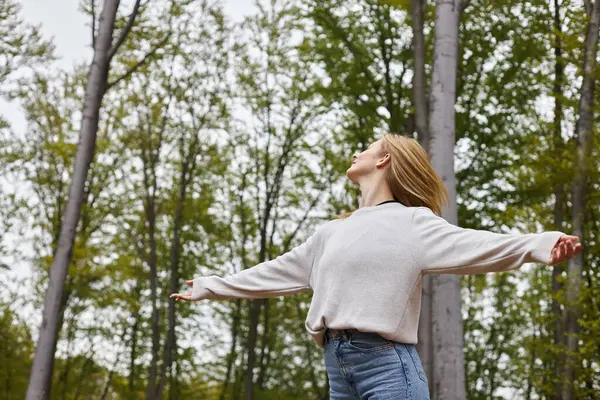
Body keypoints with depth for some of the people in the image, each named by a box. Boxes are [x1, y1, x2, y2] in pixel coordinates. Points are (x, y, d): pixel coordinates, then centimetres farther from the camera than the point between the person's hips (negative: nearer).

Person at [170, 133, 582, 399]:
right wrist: (211, 287, 36)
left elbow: (473, 245, -14)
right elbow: (274, 272, 29)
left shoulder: (412, 222, 1)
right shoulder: (331, 233, 21)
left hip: (387, 362, -6)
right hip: (337, 365, 6)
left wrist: (540, 244, -31)